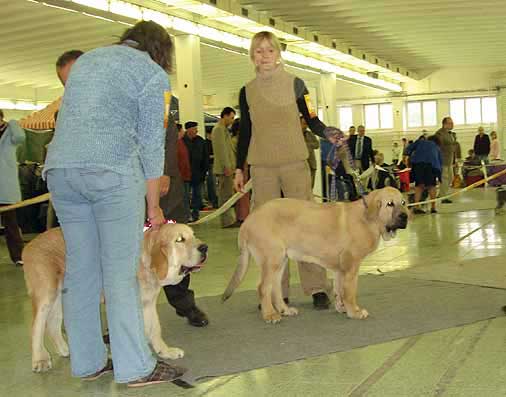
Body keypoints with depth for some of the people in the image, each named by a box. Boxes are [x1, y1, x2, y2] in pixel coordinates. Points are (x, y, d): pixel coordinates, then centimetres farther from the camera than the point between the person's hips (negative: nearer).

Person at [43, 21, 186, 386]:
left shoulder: (86, 60, 25)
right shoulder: (152, 73, 5)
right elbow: (151, 143, 2)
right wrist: (154, 205, 9)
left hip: (59, 167, 6)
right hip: (113, 169, -6)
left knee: (80, 269, 9)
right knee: (121, 271, -4)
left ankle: (88, 363, 15)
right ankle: (135, 368, 0)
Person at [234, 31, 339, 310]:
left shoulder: (294, 84, 5)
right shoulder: (247, 91, 11)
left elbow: (312, 120, 5)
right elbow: (245, 133, 15)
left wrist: (329, 134, -15)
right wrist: (238, 168, 11)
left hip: (295, 163, -2)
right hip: (261, 168, 2)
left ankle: (316, 288, 2)